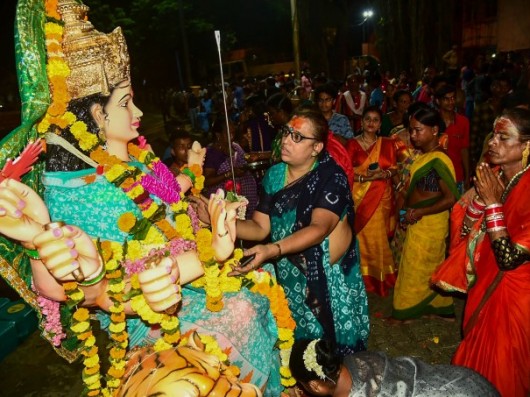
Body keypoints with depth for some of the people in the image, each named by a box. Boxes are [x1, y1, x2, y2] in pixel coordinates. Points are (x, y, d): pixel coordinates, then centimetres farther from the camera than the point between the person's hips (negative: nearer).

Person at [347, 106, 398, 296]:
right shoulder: (353, 143, 2)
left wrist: (384, 174, -12)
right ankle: (364, 276, 13)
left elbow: (394, 168, 9)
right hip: (360, 196, -2)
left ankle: (380, 276, 20)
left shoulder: (387, 143, 10)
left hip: (382, 197, 2)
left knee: (378, 236, 3)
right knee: (362, 236, -1)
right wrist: (364, 177, -18)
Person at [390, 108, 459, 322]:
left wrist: (418, 213, -19)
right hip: (419, 222, 9)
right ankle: (440, 307, 36)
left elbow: (451, 198, -25)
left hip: (429, 224, -9)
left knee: (416, 268, 7)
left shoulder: (438, 160, -21)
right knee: (431, 267, 20)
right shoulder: (424, 156, 6)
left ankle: (406, 311, 24)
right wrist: (409, 211, -1)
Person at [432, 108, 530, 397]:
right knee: (476, 354, 26)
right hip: (483, 282, 7)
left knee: (498, 367, 14)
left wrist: (493, 203, -27)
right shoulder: (493, 176, -4)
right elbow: (466, 230, -3)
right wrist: (481, 194, -18)